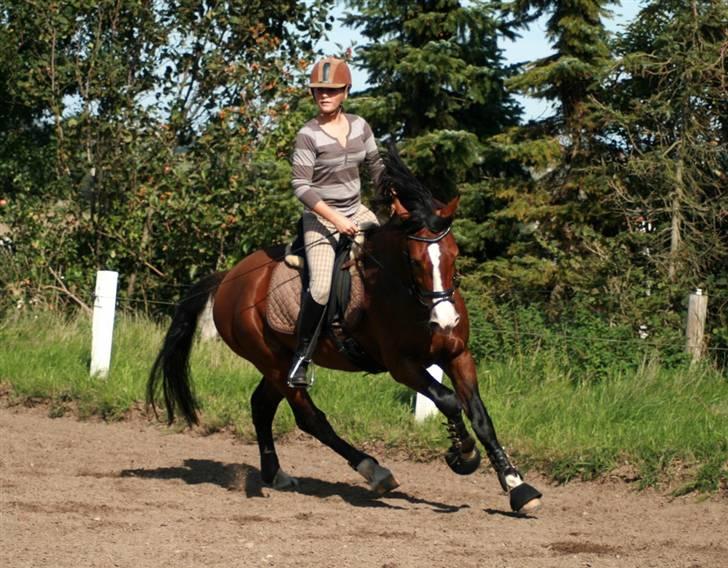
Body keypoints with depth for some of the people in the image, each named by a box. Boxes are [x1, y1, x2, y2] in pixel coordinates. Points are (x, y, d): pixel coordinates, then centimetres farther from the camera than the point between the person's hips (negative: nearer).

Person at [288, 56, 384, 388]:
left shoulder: (359, 126, 3)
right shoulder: (309, 135, -13)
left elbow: (377, 168, 16)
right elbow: (301, 186, -16)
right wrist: (335, 218, -21)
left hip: (357, 212, 6)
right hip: (321, 219, -6)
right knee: (321, 287, -23)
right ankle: (302, 356, -10)